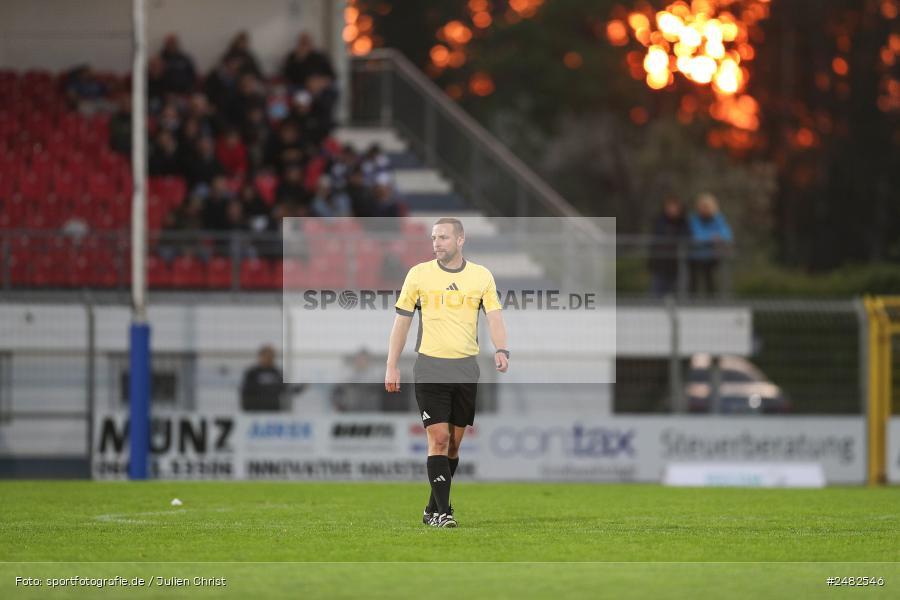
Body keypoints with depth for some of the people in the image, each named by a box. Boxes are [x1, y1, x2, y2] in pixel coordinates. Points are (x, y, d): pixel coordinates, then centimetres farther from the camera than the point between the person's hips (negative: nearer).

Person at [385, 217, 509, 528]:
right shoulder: (419, 274, 1)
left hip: (466, 369, 2)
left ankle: (433, 508, 23)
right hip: (430, 368, -2)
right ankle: (442, 512, -12)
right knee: (439, 439, -12)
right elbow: (402, 320, 5)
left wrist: (501, 350, -21)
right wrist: (392, 366, 1)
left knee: (454, 443, 8)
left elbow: (494, 316, -2)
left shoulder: (481, 276, 4)